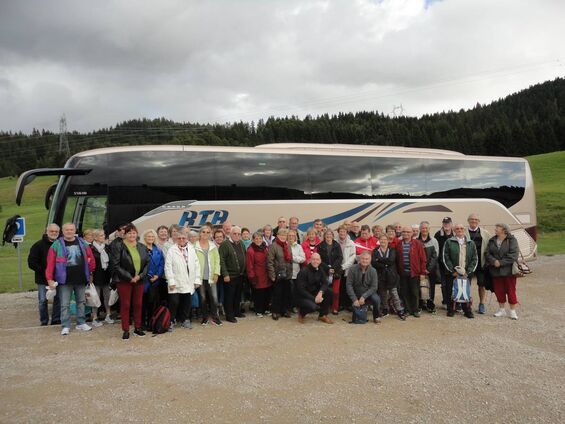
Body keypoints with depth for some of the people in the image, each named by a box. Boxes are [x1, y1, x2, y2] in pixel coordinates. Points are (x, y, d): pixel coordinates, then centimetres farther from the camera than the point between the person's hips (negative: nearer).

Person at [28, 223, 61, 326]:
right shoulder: (39, 245, -4)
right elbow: (31, 262, -7)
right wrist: (43, 271, -13)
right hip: (43, 279, -2)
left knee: (58, 299, 7)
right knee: (43, 300, 4)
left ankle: (56, 320, 19)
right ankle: (44, 322, 15)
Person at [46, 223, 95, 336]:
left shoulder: (82, 243, 6)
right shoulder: (56, 245, -3)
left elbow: (91, 258, 11)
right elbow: (50, 263, -7)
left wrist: (89, 272, 10)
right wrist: (49, 279, -12)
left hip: (81, 279, 3)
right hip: (65, 280, -3)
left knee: (81, 302, 13)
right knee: (65, 304, 1)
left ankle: (81, 323, 25)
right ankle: (65, 326, 10)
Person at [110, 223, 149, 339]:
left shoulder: (142, 247, 9)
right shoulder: (118, 247, -4)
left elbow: (147, 263, 8)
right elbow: (115, 265, -10)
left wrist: (140, 276, -7)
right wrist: (129, 277, -14)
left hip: (139, 280, 4)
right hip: (123, 281, -4)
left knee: (138, 304, 9)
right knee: (125, 305, 2)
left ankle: (137, 328, 22)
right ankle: (126, 330, 12)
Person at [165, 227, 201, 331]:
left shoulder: (192, 250, 10)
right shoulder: (171, 250, -2)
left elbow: (197, 265, 9)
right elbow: (168, 267, -6)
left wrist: (197, 279, 4)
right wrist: (171, 281, -11)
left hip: (188, 283, 4)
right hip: (176, 283, -3)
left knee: (187, 303, 10)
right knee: (174, 302, -1)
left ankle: (185, 320, 26)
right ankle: (172, 321, 15)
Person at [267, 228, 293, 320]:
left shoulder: (288, 246, 13)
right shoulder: (273, 246, -8)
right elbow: (270, 262, -13)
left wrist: (290, 272, 13)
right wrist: (272, 275, -16)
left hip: (287, 275, 6)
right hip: (278, 275, -6)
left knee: (286, 293, 10)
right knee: (277, 294, 1)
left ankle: (285, 310, 22)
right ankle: (275, 312, 13)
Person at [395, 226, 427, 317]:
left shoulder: (417, 243, -2)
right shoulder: (398, 244, 5)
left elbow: (422, 259, -3)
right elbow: (397, 259, 8)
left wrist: (423, 272, -6)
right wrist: (397, 271, 3)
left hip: (414, 272, -2)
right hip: (403, 273, 2)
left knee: (415, 293, 5)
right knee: (404, 293, 7)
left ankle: (415, 310, 18)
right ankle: (407, 310, 19)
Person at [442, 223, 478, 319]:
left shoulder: (471, 243, 12)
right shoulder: (449, 242, 3)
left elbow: (475, 259, 8)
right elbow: (445, 258, -2)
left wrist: (468, 271, -3)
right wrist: (453, 271, -8)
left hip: (466, 274, 2)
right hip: (452, 274, -2)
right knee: (451, 292, 2)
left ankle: (467, 311, 15)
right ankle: (450, 310, 14)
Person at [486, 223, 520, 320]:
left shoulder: (512, 240, -7)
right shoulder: (492, 240, 8)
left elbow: (513, 255, -15)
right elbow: (488, 253, 1)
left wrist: (501, 262, -18)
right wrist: (494, 261, -17)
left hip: (508, 270, -4)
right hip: (495, 271, 5)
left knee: (511, 290, 2)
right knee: (499, 290, 11)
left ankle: (513, 311, 13)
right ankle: (502, 309, 25)